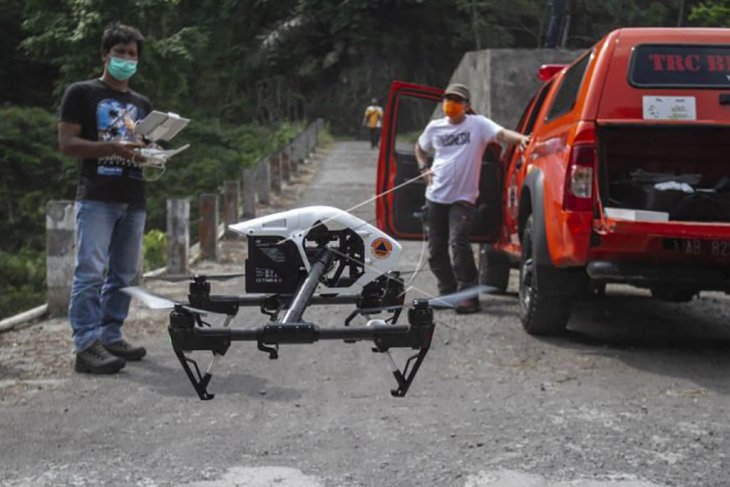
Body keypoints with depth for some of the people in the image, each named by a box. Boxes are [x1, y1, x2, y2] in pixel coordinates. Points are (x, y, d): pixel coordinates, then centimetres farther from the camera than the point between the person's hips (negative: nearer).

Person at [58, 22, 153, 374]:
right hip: (97, 197, -6)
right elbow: (66, 143, -6)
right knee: (91, 271, -14)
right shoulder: (81, 93, 3)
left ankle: (111, 336, 14)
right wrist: (112, 147, -20)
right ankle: (86, 345, -18)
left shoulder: (142, 104, 22)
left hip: (133, 199, 7)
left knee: (124, 274, 7)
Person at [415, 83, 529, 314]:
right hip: (436, 196, 5)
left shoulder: (477, 124, -4)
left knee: (458, 243, -21)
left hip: (462, 197, -5)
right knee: (436, 248, 8)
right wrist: (424, 168, 10)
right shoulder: (435, 127, 9)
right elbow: (420, 148, 27)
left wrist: (521, 138, -40)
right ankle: (447, 292, 23)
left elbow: (501, 133, -20)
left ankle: (468, 295, -15)